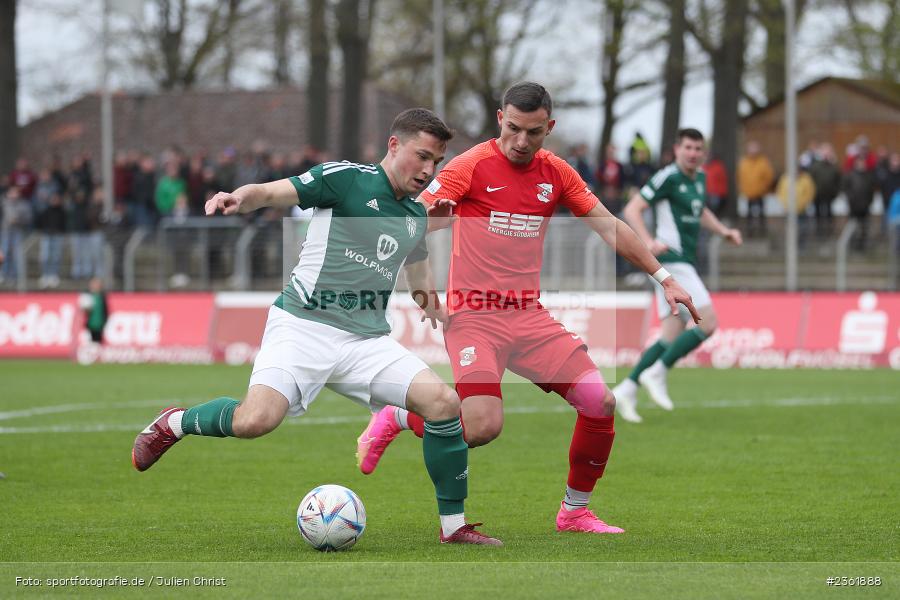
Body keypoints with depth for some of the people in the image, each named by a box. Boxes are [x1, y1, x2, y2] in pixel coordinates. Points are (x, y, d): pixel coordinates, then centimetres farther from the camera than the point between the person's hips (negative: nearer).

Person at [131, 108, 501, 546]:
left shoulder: (416, 214, 17)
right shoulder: (347, 178, -4)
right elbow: (272, 193, -12)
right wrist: (239, 198, -33)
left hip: (367, 339, 6)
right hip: (305, 326, -6)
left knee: (444, 403, -14)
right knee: (255, 421, -28)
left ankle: (453, 526, 1)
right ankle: (174, 424, 5)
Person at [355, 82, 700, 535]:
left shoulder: (556, 173, 8)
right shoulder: (472, 165, -7)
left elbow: (609, 228, 14)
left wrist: (663, 278, 11)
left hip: (529, 317, 5)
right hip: (474, 315, -5)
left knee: (600, 401, -8)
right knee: (483, 427, -23)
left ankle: (575, 511, 12)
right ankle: (393, 419, 6)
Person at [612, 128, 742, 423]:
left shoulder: (699, 178, 15)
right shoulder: (668, 177, -11)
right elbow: (632, 209, -14)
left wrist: (723, 230, 16)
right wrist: (649, 242, -29)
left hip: (683, 263, 9)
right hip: (671, 262, -9)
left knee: (672, 337, 7)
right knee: (708, 323, -15)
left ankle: (627, 389, 10)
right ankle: (656, 374, -7)